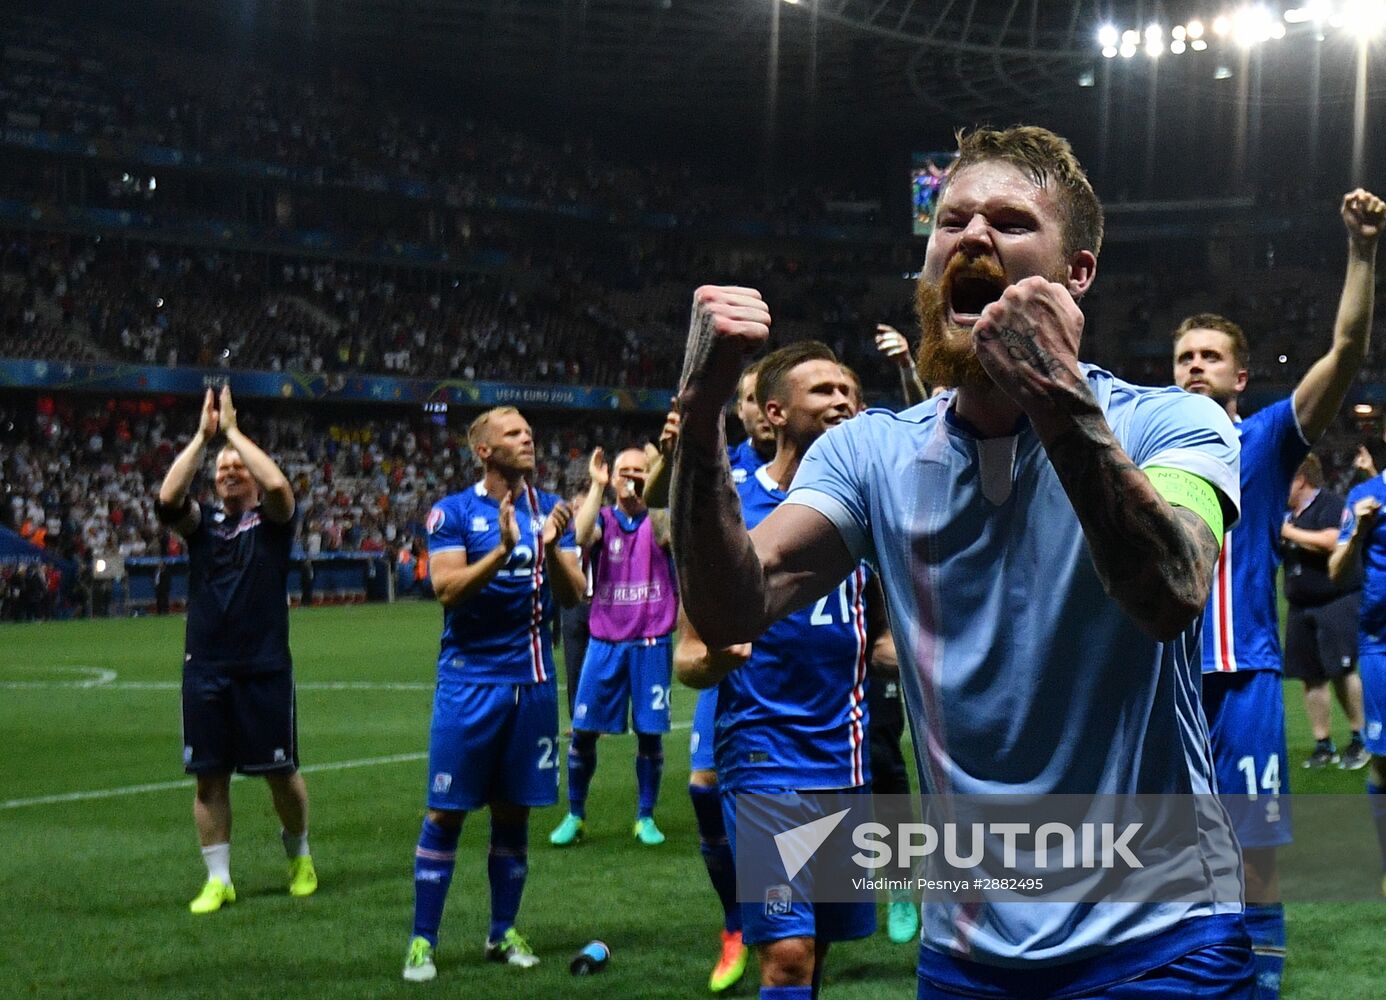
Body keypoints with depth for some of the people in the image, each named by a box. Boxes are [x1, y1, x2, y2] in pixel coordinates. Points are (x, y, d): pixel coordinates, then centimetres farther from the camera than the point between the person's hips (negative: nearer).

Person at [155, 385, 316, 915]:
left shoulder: (272, 522, 3)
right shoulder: (202, 525, 9)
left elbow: (277, 484, -19)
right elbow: (167, 498, -10)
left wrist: (232, 429, -10)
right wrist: (203, 436, -10)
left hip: (264, 668, -2)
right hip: (205, 669, 3)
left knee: (280, 772, 5)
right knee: (209, 777, 4)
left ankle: (299, 856, 27)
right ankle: (218, 878, 13)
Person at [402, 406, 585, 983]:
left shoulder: (551, 510, 8)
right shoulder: (454, 512, -3)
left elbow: (572, 596, 2)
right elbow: (447, 589, -14)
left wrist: (552, 548, -17)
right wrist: (502, 551, -27)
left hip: (533, 681, 4)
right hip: (470, 680, -4)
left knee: (513, 812, 9)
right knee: (446, 812, -3)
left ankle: (502, 933, 21)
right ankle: (423, 941, 4)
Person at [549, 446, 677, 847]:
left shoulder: (659, 521, 3)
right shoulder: (602, 519, 5)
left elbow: (672, 532, -21)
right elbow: (582, 536, -18)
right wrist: (597, 485, -18)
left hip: (652, 644, -1)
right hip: (605, 643, 1)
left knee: (649, 732, 2)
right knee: (583, 730, 0)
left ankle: (646, 818, 16)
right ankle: (575, 816, 13)